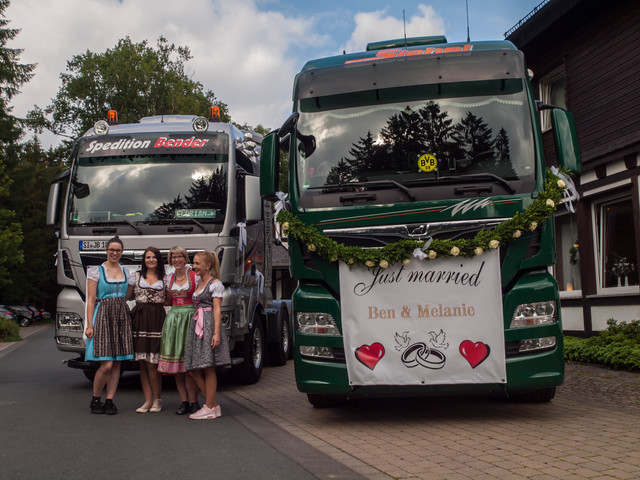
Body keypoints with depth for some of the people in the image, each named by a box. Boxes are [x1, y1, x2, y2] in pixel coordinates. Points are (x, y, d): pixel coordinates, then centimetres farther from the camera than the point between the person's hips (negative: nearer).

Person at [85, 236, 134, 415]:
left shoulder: (125, 272, 14)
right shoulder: (96, 271, 1)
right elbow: (90, 300, -2)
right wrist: (90, 324, -9)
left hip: (122, 317, 4)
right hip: (103, 315, -4)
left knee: (117, 363, 3)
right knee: (106, 364, -11)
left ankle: (109, 400, 11)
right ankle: (95, 399, 8)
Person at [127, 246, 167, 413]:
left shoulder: (164, 278, 11)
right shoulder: (137, 276, 13)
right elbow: (127, 296, 14)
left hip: (157, 320, -2)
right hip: (140, 319, 2)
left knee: (152, 363, -6)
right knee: (143, 363, 3)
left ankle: (157, 400, 6)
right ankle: (148, 400, 10)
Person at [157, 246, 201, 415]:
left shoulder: (195, 276, 0)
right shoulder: (169, 278, 14)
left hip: (190, 318, -5)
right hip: (173, 318, 5)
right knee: (175, 361, 1)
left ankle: (194, 401, -2)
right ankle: (184, 401, 8)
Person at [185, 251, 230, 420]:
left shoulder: (215, 284, -3)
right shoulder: (199, 284, 21)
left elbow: (217, 309, -10)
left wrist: (216, 333, -18)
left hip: (209, 324, -9)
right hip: (196, 326, 9)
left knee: (208, 368, -7)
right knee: (194, 369, 5)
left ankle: (209, 408, 0)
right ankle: (214, 405, 13)